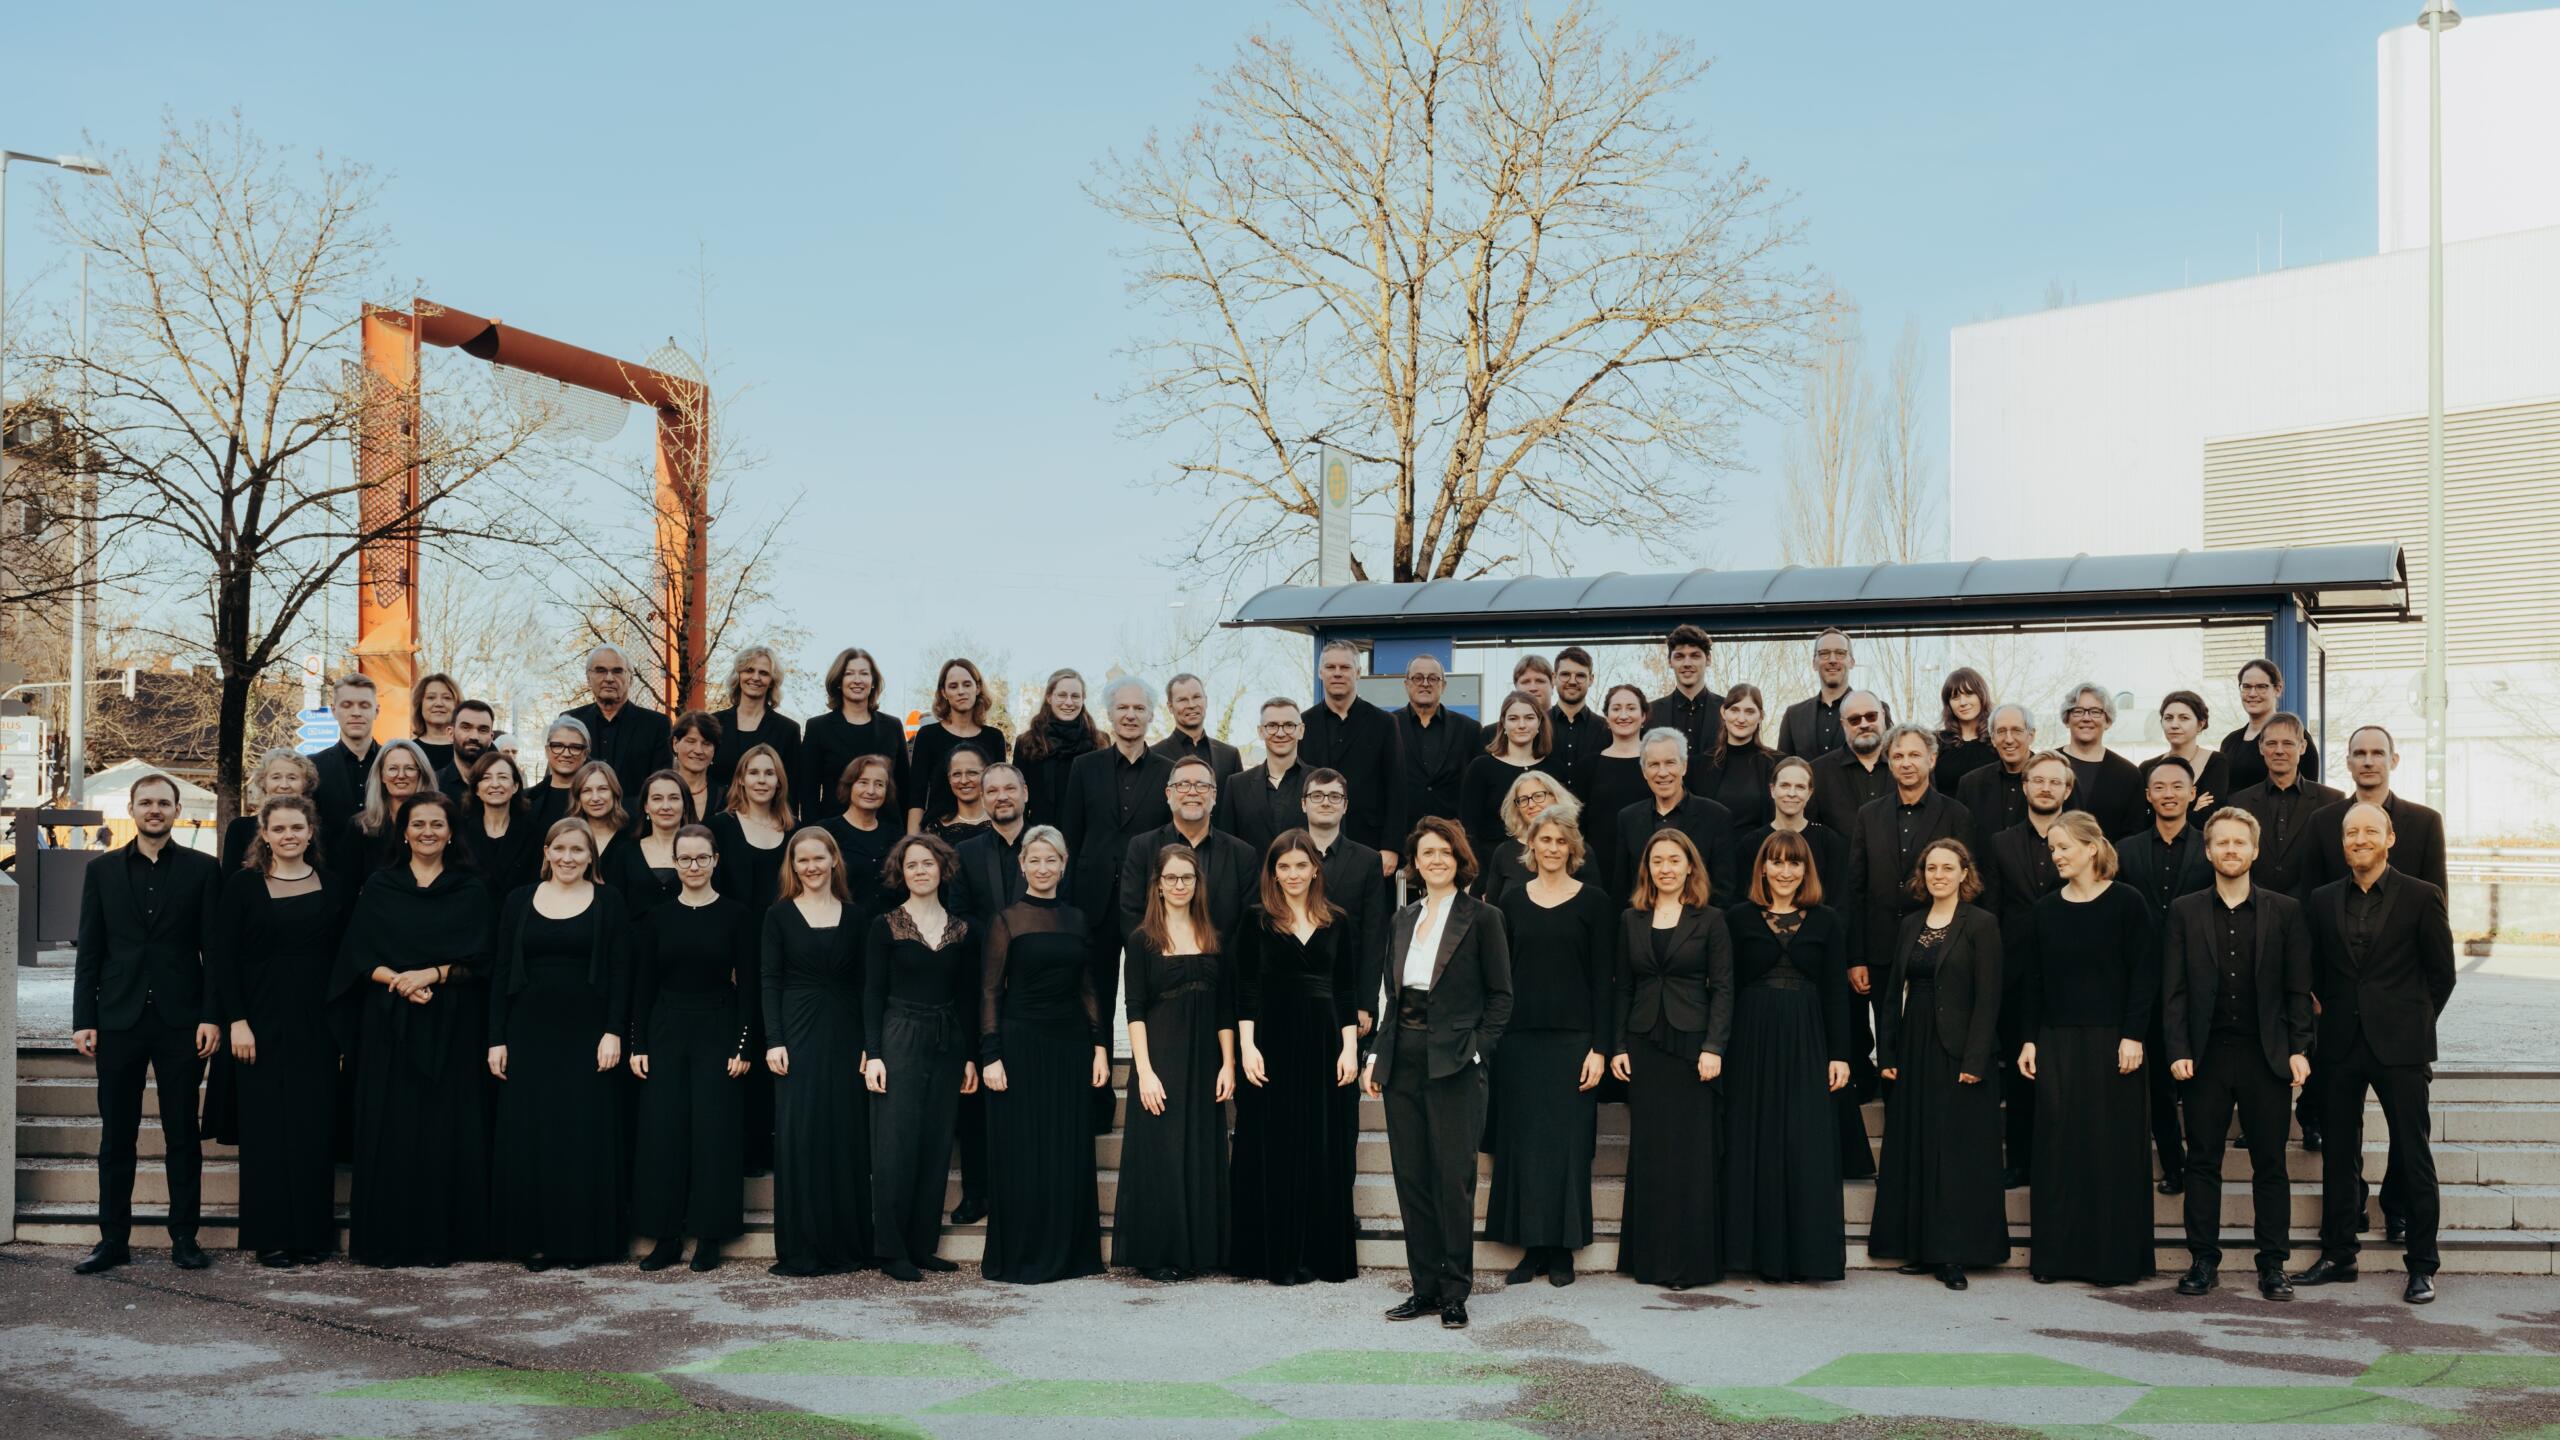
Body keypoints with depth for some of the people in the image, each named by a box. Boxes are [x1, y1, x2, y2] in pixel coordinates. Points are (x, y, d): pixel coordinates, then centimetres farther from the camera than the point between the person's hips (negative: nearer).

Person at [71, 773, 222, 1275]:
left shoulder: (203, 870, 3)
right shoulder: (102, 870, 8)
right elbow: (90, 952, 7)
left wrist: (211, 1016, -6)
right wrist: (84, 1020, 1)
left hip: (181, 1021, -1)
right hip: (119, 1020, 2)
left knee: (183, 1135, 4)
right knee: (116, 1136, 6)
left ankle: (184, 1237, 10)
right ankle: (113, 1238, 13)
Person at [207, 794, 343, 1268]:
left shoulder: (330, 886, 7)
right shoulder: (243, 885, -1)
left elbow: (343, 957, 9)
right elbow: (221, 957, -3)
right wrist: (236, 1021, -11)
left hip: (317, 1024, 2)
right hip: (263, 1023, -2)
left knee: (315, 1126, 3)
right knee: (267, 1127, 0)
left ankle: (312, 1233, 12)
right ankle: (270, 1237, 9)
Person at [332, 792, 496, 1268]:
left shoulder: (472, 893, 7)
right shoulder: (378, 888, 9)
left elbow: (479, 960, 0)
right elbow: (359, 956, 2)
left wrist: (431, 974, -15)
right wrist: (398, 980, -15)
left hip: (451, 1028, -1)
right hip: (388, 1024, 1)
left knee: (447, 1129, -2)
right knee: (389, 1128, -1)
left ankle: (440, 1238, 4)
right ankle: (386, 1240, 5)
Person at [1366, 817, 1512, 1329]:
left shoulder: (1481, 918, -2)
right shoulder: (1404, 919, 14)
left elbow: (1501, 996, -2)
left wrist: (1477, 1051, -12)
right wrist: (1375, 1054, 10)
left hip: (1453, 1063, -6)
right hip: (1403, 1061, 6)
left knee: (1454, 1177, -3)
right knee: (1411, 1177, 7)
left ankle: (1455, 1292, 5)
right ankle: (1425, 1287, 15)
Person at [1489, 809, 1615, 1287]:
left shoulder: (1594, 902, 1)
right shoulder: (1512, 900, 8)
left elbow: (1604, 979, -2)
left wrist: (1599, 1049, -8)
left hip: (1572, 1037, -2)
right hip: (1519, 1036, 2)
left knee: (1567, 1142, -1)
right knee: (1522, 1142, 3)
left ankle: (1562, 1248, 9)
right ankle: (1531, 1246, 12)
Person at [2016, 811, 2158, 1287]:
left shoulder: (2126, 902, -4)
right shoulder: (2045, 910, 8)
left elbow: (2145, 974, -6)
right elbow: (2032, 980, 11)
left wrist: (2133, 1035, -13)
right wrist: (2030, 1040, 6)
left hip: (2111, 1041, -4)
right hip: (2057, 1042, 4)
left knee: (2113, 1145, 0)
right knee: (2058, 1147, 5)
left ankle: (2115, 1255, 9)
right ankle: (2058, 1253, 12)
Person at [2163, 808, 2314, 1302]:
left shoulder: (2284, 911, 5)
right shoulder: (2184, 911, 6)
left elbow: (2298, 988, 5)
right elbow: (2174, 989, 4)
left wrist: (2299, 1049, -2)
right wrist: (2178, 1050, -5)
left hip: (2265, 1056, 0)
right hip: (2205, 1056, 1)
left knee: (2270, 1164, 4)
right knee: (2202, 1163, 5)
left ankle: (2273, 1264, 12)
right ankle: (2203, 1259, 12)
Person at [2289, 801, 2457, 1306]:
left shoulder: (2422, 897, -2)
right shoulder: (2323, 900, 8)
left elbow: (2441, 973, 4)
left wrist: (2412, 1022, 7)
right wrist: (2328, 1013, 9)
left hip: (2400, 1046, -3)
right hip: (2340, 1046, 4)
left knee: (2413, 1157, 0)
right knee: (2339, 1155, 9)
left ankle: (2422, 1266, 8)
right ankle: (2337, 1254, 18)